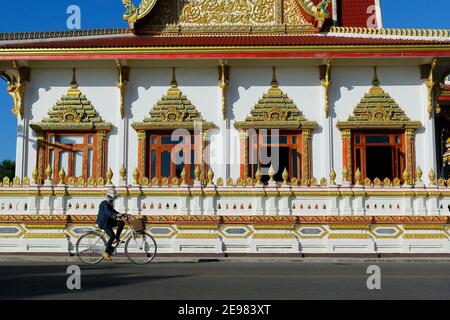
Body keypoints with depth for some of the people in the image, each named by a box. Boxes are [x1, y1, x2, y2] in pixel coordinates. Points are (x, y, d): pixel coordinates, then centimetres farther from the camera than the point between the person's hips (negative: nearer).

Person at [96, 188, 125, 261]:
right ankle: (106, 252, -17)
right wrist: (116, 215, -48)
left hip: (108, 221, 9)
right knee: (112, 235, -23)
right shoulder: (105, 203, -15)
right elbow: (108, 212, -33)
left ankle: (116, 238, 1)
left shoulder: (110, 204, 14)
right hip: (103, 223, -9)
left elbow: (113, 211, 25)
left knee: (121, 223, -8)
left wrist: (121, 214, 11)